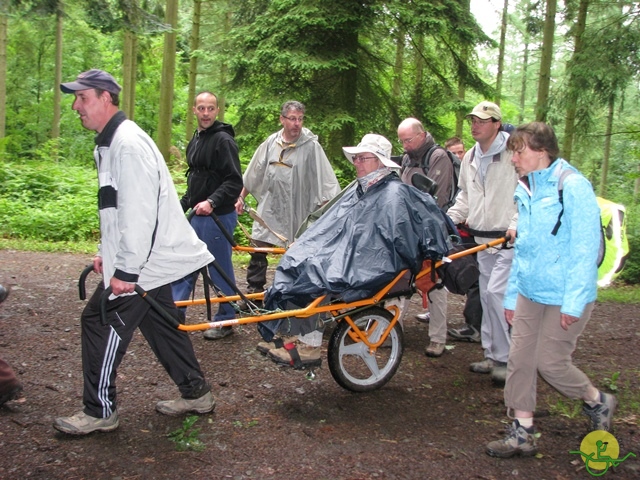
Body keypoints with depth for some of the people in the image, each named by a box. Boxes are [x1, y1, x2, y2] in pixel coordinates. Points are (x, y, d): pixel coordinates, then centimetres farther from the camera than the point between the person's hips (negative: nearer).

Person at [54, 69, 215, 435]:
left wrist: (126, 270, -25)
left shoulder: (129, 144, -20)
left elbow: (139, 213, -26)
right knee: (160, 324, 17)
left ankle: (100, 412, 8)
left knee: (100, 324, -4)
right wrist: (108, 252, 20)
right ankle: (197, 393, 28)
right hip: (156, 257, 10)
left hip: (145, 260, -10)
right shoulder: (110, 142, 15)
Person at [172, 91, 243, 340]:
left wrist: (211, 202, -32)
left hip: (218, 216, -9)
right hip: (197, 215, 9)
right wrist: (183, 204, 21)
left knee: (220, 270, 3)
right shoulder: (196, 140, 14)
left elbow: (235, 182, -21)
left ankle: (226, 320, 18)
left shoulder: (223, 140, -14)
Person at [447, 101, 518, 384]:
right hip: (482, 240, 8)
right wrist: (449, 219, 12)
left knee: (496, 292, -15)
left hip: (510, 239, -8)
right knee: (487, 297, 11)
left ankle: (505, 358, -2)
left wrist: (517, 224, -20)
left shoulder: (513, 154, -10)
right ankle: (492, 356, 23)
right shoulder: (470, 158, 14)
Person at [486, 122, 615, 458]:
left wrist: (574, 303, -21)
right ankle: (523, 433, 17)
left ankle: (598, 402, 28)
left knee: (550, 363, 0)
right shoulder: (525, 192, 9)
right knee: (520, 360, 5)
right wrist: (511, 295, 16)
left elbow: (586, 248, -19)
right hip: (530, 293, 8)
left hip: (564, 298, -7)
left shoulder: (572, 187, -16)